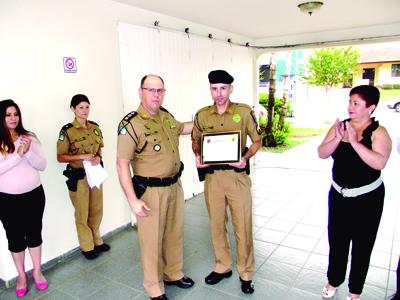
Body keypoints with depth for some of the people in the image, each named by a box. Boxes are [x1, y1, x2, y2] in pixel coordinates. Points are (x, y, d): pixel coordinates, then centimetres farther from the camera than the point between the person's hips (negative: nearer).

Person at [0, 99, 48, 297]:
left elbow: (42, 165, -3)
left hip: (34, 195, 1)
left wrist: (28, 152, -18)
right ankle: (21, 276, 31)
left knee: (34, 234, 13)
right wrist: (18, 154, -22)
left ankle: (37, 272, 31)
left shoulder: (30, 137, 0)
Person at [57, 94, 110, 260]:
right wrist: (81, 156, -22)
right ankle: (87, 246, 25)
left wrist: (98, 157, -7)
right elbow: (60, 157, -10)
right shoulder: (67, 131, -13)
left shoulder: (95, 127, 2)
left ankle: (97, 241, 34)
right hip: (78, 176, -5)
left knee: (97, 210, 16)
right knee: (82, 213, 9)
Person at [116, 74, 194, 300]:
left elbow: (180, 128, 28)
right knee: (152, 240, 7)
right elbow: (122, 165, -19)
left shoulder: (166, 115, 4)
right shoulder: (131, 125, -18)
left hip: (175, 186, 7)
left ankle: (174, 273, 43)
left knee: (175, 233, 20)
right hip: (151, 191, -7)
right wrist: (133, 200, -21)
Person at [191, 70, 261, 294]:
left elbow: (257, 140, 4)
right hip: (212, 177, 3)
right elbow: (195, 140, 17)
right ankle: (222, 267, 35)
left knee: (243, 226, 6)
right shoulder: (202, 115, 4)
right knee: (217, 224, 14)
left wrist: (245, 158, -14)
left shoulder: (244, 111, -3)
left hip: (238, 176, -2)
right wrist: (198, 156, -4)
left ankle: (246, 273, 26)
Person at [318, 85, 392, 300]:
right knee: (336, 240, 16)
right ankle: (333, 280, 38)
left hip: (367, 198, -3)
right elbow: (322, 153, -7)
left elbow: (379, 163, -28)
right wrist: (338, 138, -23)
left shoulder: (378, 132, -13)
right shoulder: (339, 125, -1)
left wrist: (354, 141, -31)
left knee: (362, 245, 11)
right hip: (339, 195, 4)